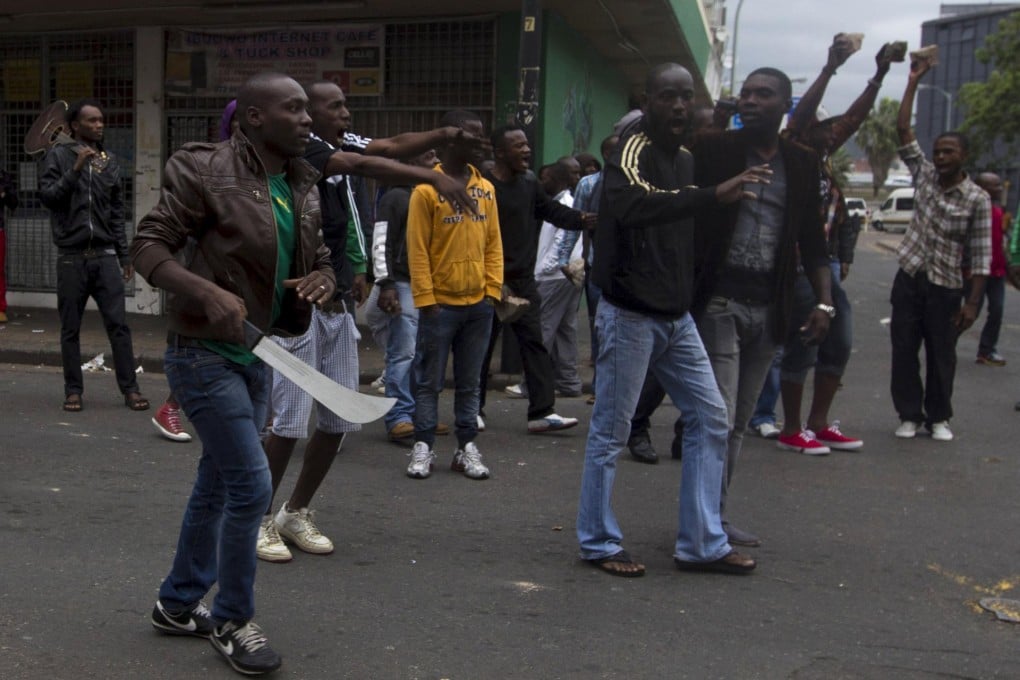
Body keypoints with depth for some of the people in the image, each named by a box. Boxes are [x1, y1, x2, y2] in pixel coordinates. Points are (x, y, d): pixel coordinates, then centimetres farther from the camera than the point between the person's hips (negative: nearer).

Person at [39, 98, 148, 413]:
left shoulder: (110, 161, 12)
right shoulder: (59, 156, 3)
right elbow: (47, 196, -7)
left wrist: (125, 256, 11)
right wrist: (76, 169, -16)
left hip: (105, 256, 2)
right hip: (72, 256, -2)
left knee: (118, 324, -2)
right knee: (71, 328, 5)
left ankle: (130, 388, 2)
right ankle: (73, 390, 14)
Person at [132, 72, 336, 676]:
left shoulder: (303, 185, 5)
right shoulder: (209, 172, -15)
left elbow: (319, 256, 14)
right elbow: (148, 246, -14)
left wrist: (323, 279, -10)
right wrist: (208, 293, -30)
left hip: (255, 354, 8)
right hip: (204, 353, -8)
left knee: (218, 483, 17)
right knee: (252, 483, -9)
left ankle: (179, 603, 35)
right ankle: (233, 621, 11)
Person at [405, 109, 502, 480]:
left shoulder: (486, 189, 9)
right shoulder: (426, 189, -7)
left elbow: (494, 244, 11)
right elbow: (417, 251, -9)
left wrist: (492, 291, 2)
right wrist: (426, 300, -13)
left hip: (478, 304, 5)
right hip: (441, 304, -5)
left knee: (469, 382, 11)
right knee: (429, 381, 4)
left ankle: (467, 447, 18)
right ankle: (423, 447, 12)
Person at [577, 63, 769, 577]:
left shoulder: (685, 158, 13)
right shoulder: (632, 152, -13)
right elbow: (633, 206, -36)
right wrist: (714, 195, -43)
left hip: (676, 316, 8)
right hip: (630, 315, -8)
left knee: (710, 418, 8)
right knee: (611, 430, 1)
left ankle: (702, 544, 16)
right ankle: (598, 542, 15)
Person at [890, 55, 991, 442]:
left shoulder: (977, 200, -7)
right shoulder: (924, 175, 3)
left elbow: (981, 257, -9)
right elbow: (903, 131, -2)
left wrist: (973, 302, -15)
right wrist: (913, 81, -5)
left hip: (945, 287, -3)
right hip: (909, 279, 3)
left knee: (941, 355, 5)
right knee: (903, 350, 4)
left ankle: (938, 417, 19)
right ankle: (910, 415, 15)